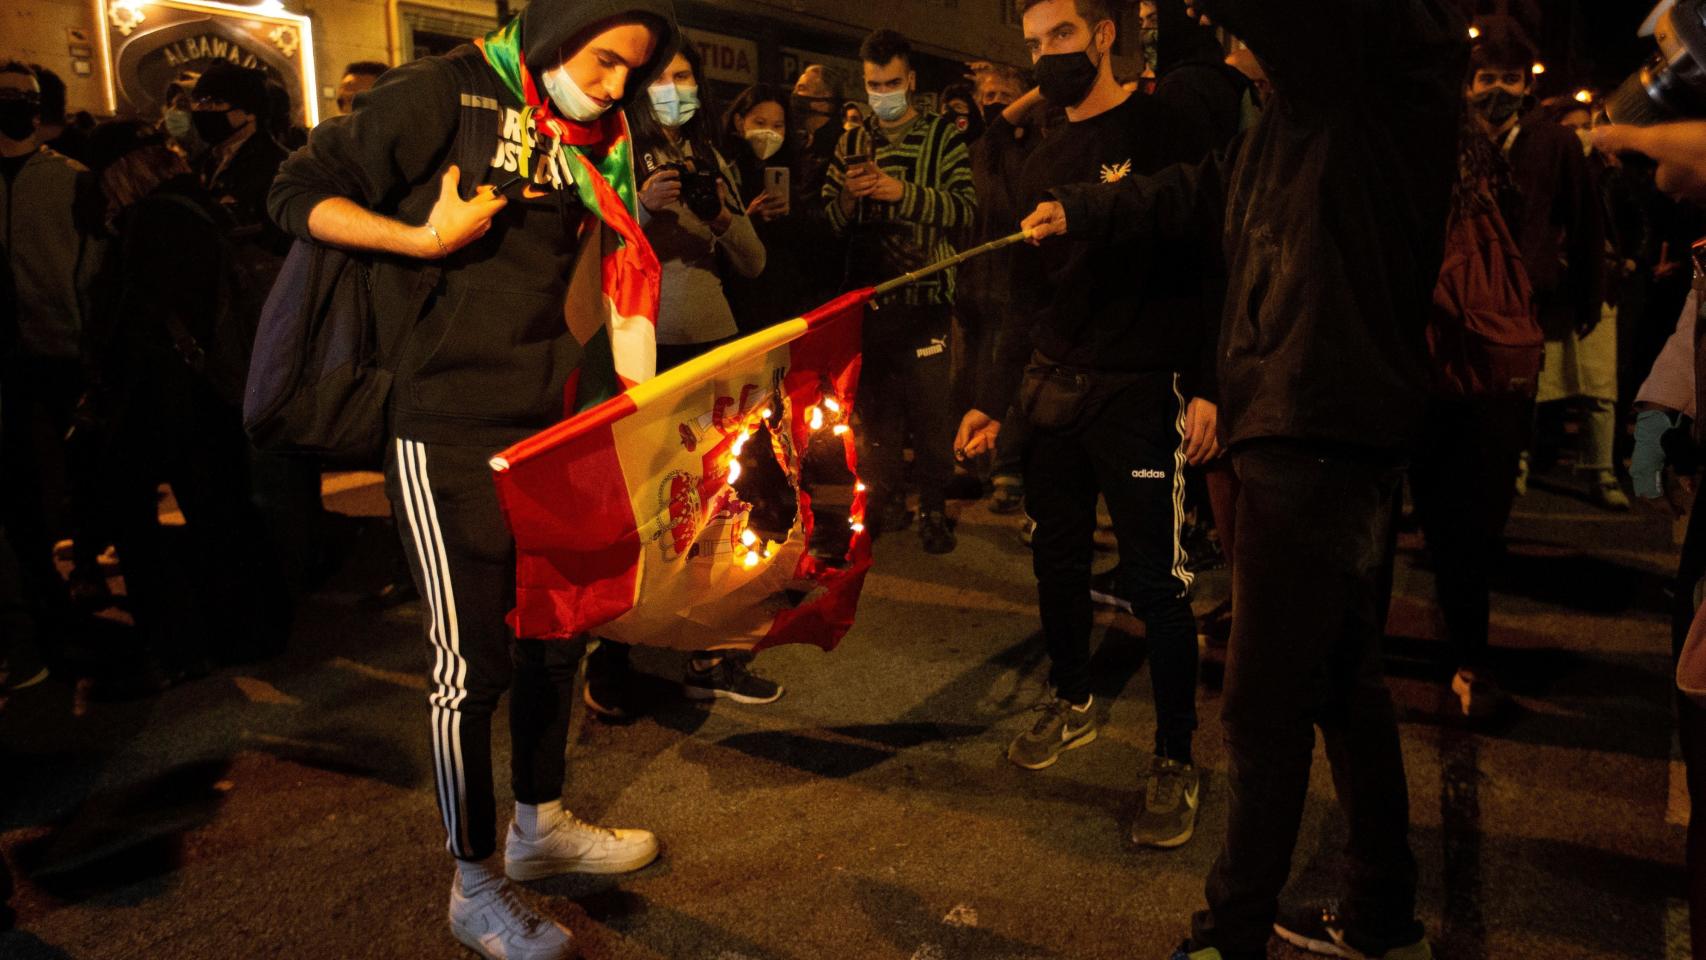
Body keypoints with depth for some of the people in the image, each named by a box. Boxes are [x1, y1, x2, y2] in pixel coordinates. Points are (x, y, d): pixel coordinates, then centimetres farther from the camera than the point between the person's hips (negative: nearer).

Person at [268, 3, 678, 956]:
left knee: (558, 631, 16)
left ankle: (540, 823, 37)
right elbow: (302, 194, -7)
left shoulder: (592, 139, 12)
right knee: (475, 659, -1)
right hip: (451, 434, -7)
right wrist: (425, 239, -19)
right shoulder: (442, 94, -8)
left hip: (553, 428, 7)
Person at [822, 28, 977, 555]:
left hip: (924, 294, -4)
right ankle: (886, 501, 23)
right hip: (866, 294, 4)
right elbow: (829, 220, 13)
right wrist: (849, 196, -7)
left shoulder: (943, 136, 3)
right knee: (876, 402, 10)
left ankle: (934, 507, 11)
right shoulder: (852, 143, 15)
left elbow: (966, 209, -8)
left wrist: (904, 192, -18)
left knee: (929, 406, -2)